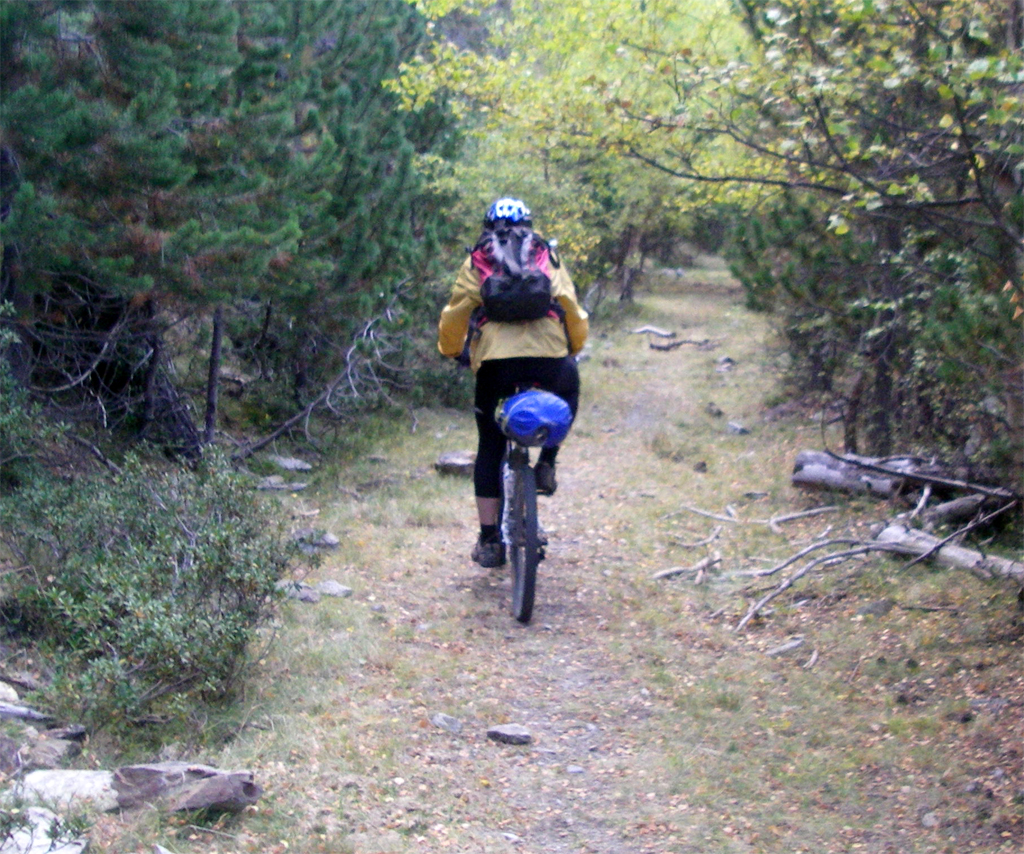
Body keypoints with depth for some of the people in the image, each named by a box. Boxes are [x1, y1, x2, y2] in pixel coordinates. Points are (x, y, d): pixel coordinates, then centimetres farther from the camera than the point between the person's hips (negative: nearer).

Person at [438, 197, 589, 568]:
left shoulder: (476, 263, 20)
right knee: (569, 389, 36)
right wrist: (573, 349, 37)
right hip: (549, 357, 0)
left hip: (495, 360, 0)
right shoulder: (549, 259, 23)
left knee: (490, 448, 15)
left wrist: (451, 351, 36)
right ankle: (546, 461, 18)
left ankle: (489, 540, 14)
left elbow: (455, 313, 17)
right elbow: (574, 312, 20)